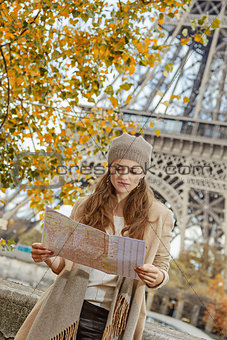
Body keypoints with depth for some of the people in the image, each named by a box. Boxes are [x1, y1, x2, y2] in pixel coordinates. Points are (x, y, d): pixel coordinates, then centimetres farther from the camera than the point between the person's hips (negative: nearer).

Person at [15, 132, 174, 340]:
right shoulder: (85, 206, 7)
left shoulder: (159, 216, 2)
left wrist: (157, 278, -16)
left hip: (114, 319, -1)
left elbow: (162, 268, 7)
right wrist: (50, 258, -11)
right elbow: (67, 264, 11)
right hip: (67, 308, 2)